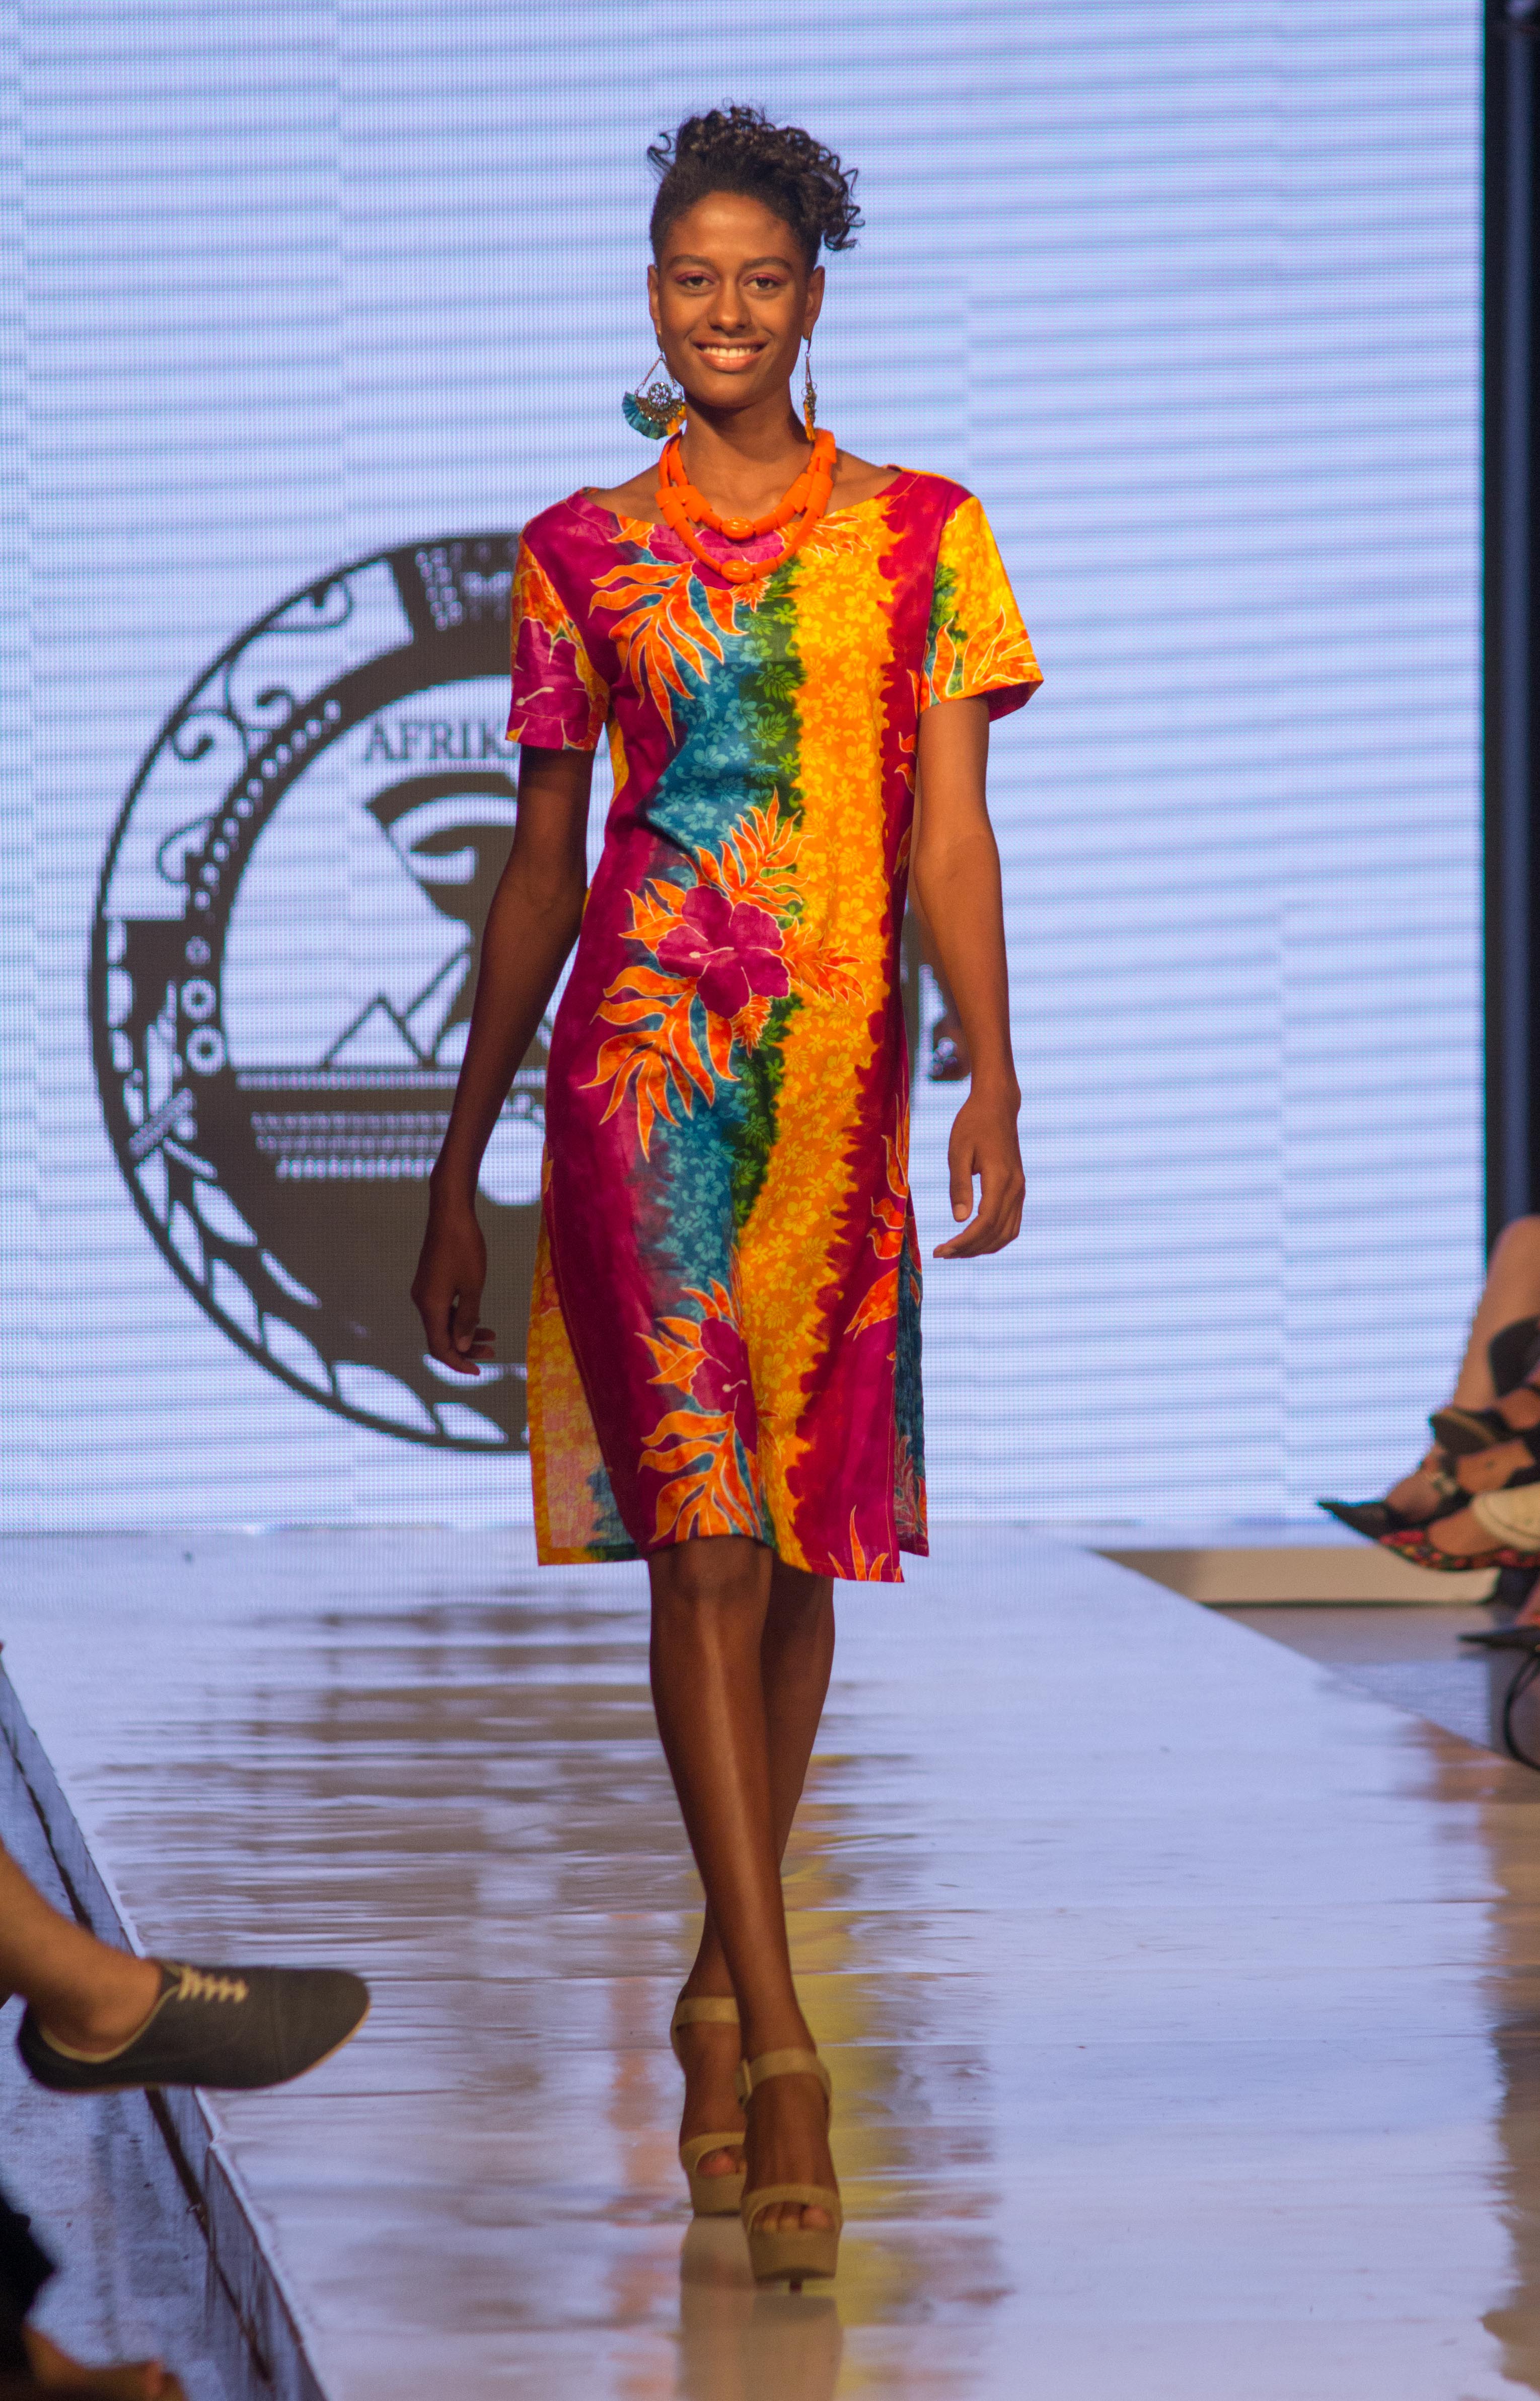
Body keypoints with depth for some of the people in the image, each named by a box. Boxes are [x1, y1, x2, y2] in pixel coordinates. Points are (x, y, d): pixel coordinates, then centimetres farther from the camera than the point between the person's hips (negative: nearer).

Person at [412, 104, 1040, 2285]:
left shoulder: (921, 536, 8)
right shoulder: (580, 554, 8)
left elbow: (953, 831, 3)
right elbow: (540, 870, 12)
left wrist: (994, 1091, -10)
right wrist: (459, 1165, 12)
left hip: (841, 1078, 2)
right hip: (641, 1061, -2)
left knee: (803, 1550, 8)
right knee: (705, 1538, -12)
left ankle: (720, 1986, 25)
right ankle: (782, 2047, -17)